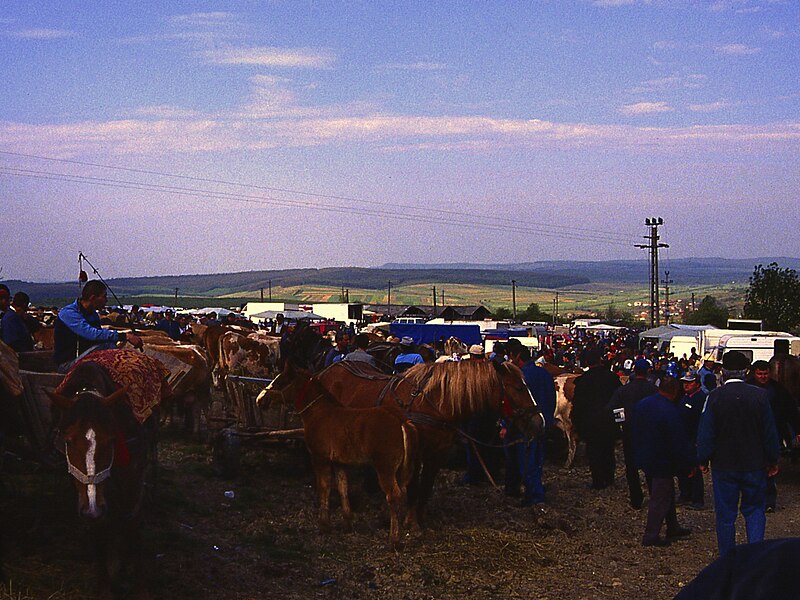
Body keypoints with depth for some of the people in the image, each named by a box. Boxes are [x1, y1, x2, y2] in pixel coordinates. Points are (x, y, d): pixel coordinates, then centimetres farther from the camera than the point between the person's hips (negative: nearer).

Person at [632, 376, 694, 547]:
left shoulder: (642, 404, 2)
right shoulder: (670, 411, -24)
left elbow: (635, 431, 13)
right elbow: (679, 442, -20)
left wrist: (639, 455, 22)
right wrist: (688, 465, -10)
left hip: (645, 460, 8)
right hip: (662, 462, -8)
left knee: (666, 494, 21)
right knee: (661, 499, 2)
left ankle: (673, 527, 32)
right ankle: (651, 536, 5)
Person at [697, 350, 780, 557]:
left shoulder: (715, 397, -10)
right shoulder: (759, 395, -8)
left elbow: (705, 433, -7)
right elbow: (770, 432, -2)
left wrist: (703, 460, 4)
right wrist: (773, 460, 9)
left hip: (724, 465, -1)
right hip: (754, 464, 1)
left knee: (725, 513, 9)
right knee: (754, 509, 15)